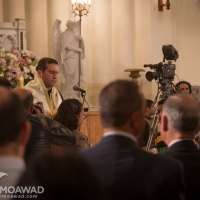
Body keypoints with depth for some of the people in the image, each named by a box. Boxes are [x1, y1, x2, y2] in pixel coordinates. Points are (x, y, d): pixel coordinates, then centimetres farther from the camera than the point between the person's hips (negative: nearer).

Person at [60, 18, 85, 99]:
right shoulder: (65, 34, -3)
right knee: (69, 77, -11)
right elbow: (67, 46, -14)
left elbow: (81, 46, 12)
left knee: (76, 77, 3)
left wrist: (81, 39, -9)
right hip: (69, 58, -7)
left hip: (76, 59, 7)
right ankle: (66, 95, -7)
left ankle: (73, 95, 6)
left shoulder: (76, 34, 18)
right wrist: (78, 49, -9)